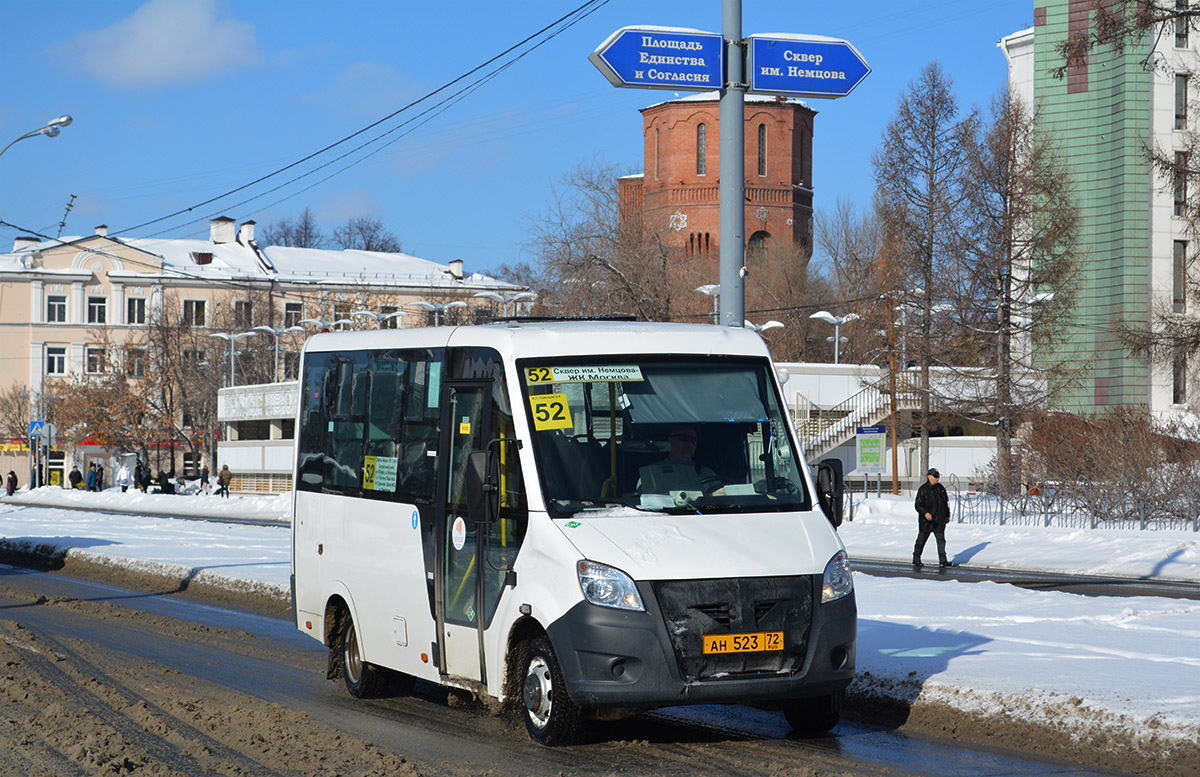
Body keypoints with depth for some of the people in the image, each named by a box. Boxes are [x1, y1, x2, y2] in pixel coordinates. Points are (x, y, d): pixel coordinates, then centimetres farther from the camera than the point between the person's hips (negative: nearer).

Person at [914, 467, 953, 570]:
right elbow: (918, 505, -13)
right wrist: (925, 513, -29)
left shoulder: (940, 488, 11)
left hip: (939, 520, 5)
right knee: (921, 540, 5)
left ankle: (942, 561, -4)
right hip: (926, 521, -5)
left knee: (941, 539, -3)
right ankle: (916, 560, 16)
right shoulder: (923, 489, -8)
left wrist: (947, 515, 22)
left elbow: (946, 503, 22)